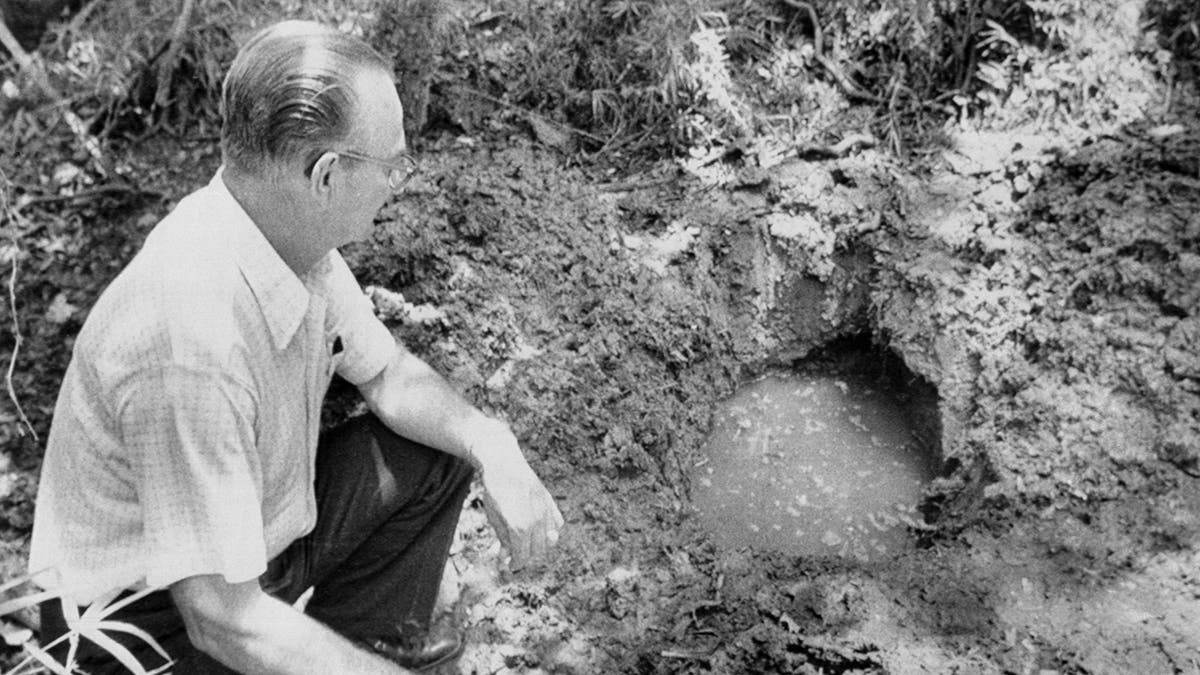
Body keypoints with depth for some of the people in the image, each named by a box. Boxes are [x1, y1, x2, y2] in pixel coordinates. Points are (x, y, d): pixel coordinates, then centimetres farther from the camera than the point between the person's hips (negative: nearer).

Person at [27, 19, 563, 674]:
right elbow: (223, 620, -31)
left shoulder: (294, 231, -11)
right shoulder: (194, 337, -37)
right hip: (156, 617, -7)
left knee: (438, 452, 7)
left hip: (262, 527, 8)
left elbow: (391, 377, 3)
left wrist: (492, 446, -14)